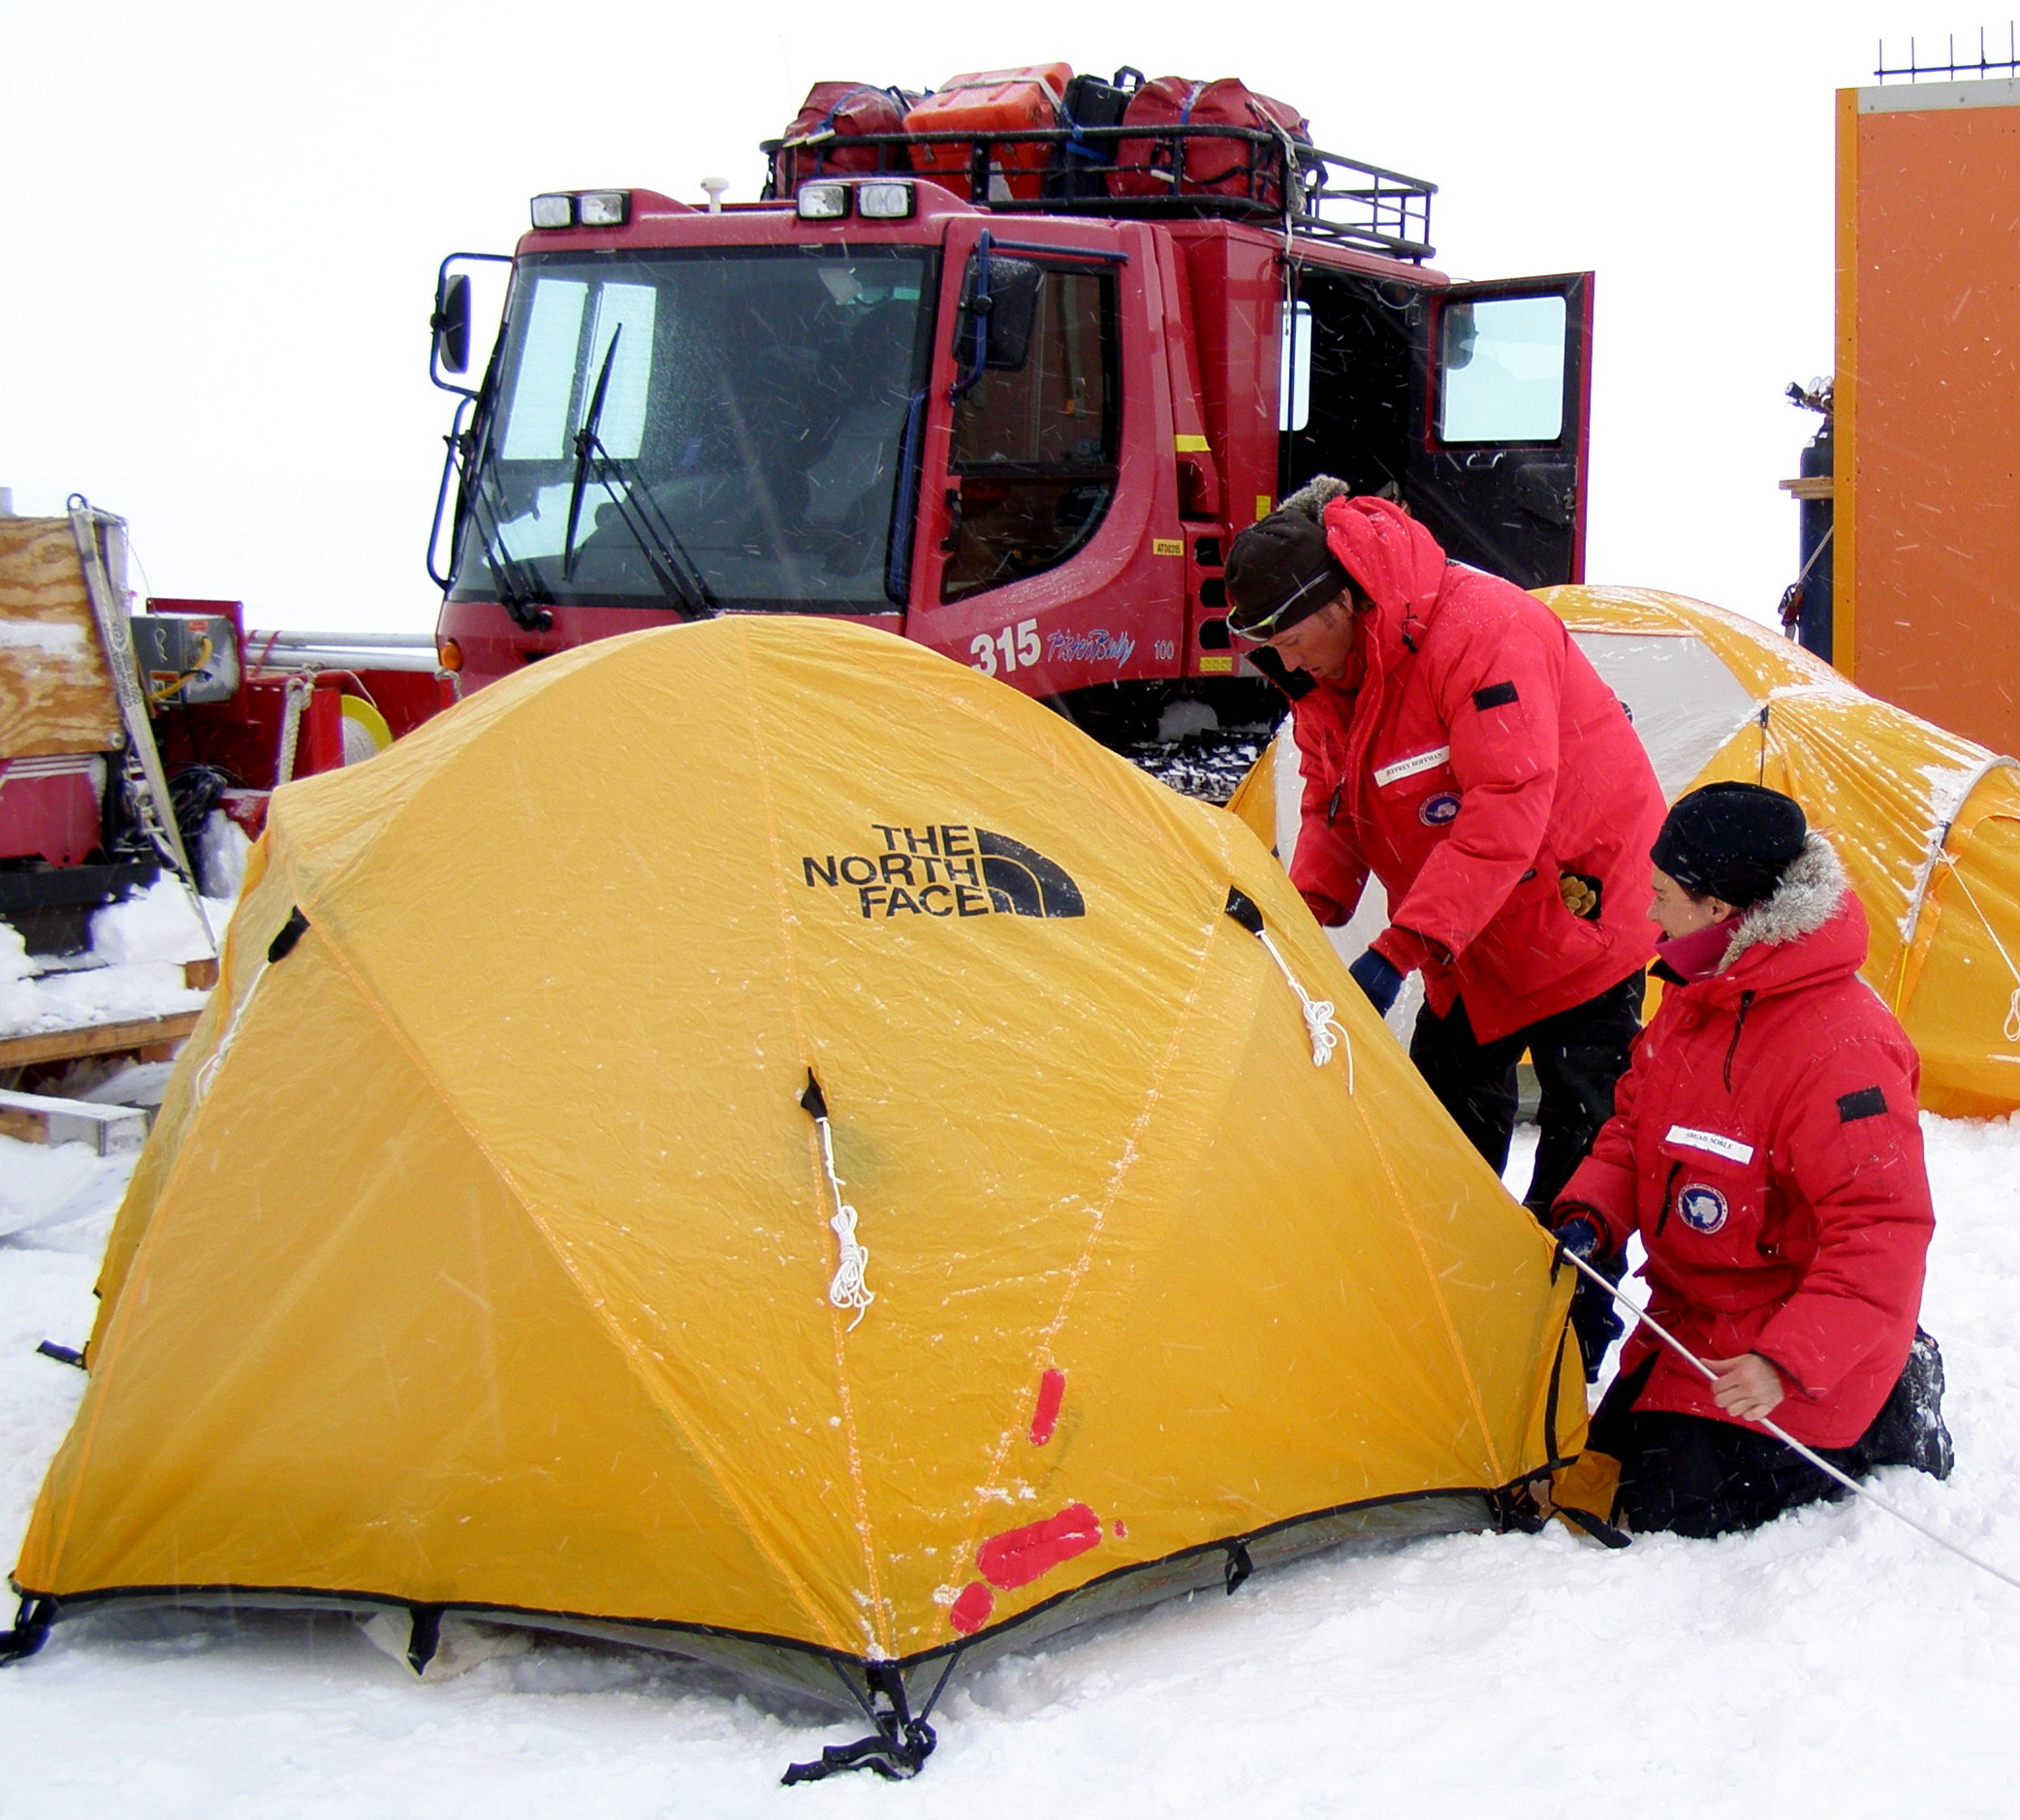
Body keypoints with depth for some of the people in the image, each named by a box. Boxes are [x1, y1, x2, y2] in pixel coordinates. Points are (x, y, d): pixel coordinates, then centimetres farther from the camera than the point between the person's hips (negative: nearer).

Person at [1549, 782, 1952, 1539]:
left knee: (1674, 1514, -13)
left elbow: (1882, 1229, -30)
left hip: (1776, 1337, -9)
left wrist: (1788, 1362, -35)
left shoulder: (1838, 1048, -30)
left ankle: (1889, 1430, 7)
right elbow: (1635, 1122, 13)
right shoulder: (1693, 997, 0)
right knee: (1602, 1471, 14)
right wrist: (1588, 1215, -6)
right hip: (1690, 1323, 9)